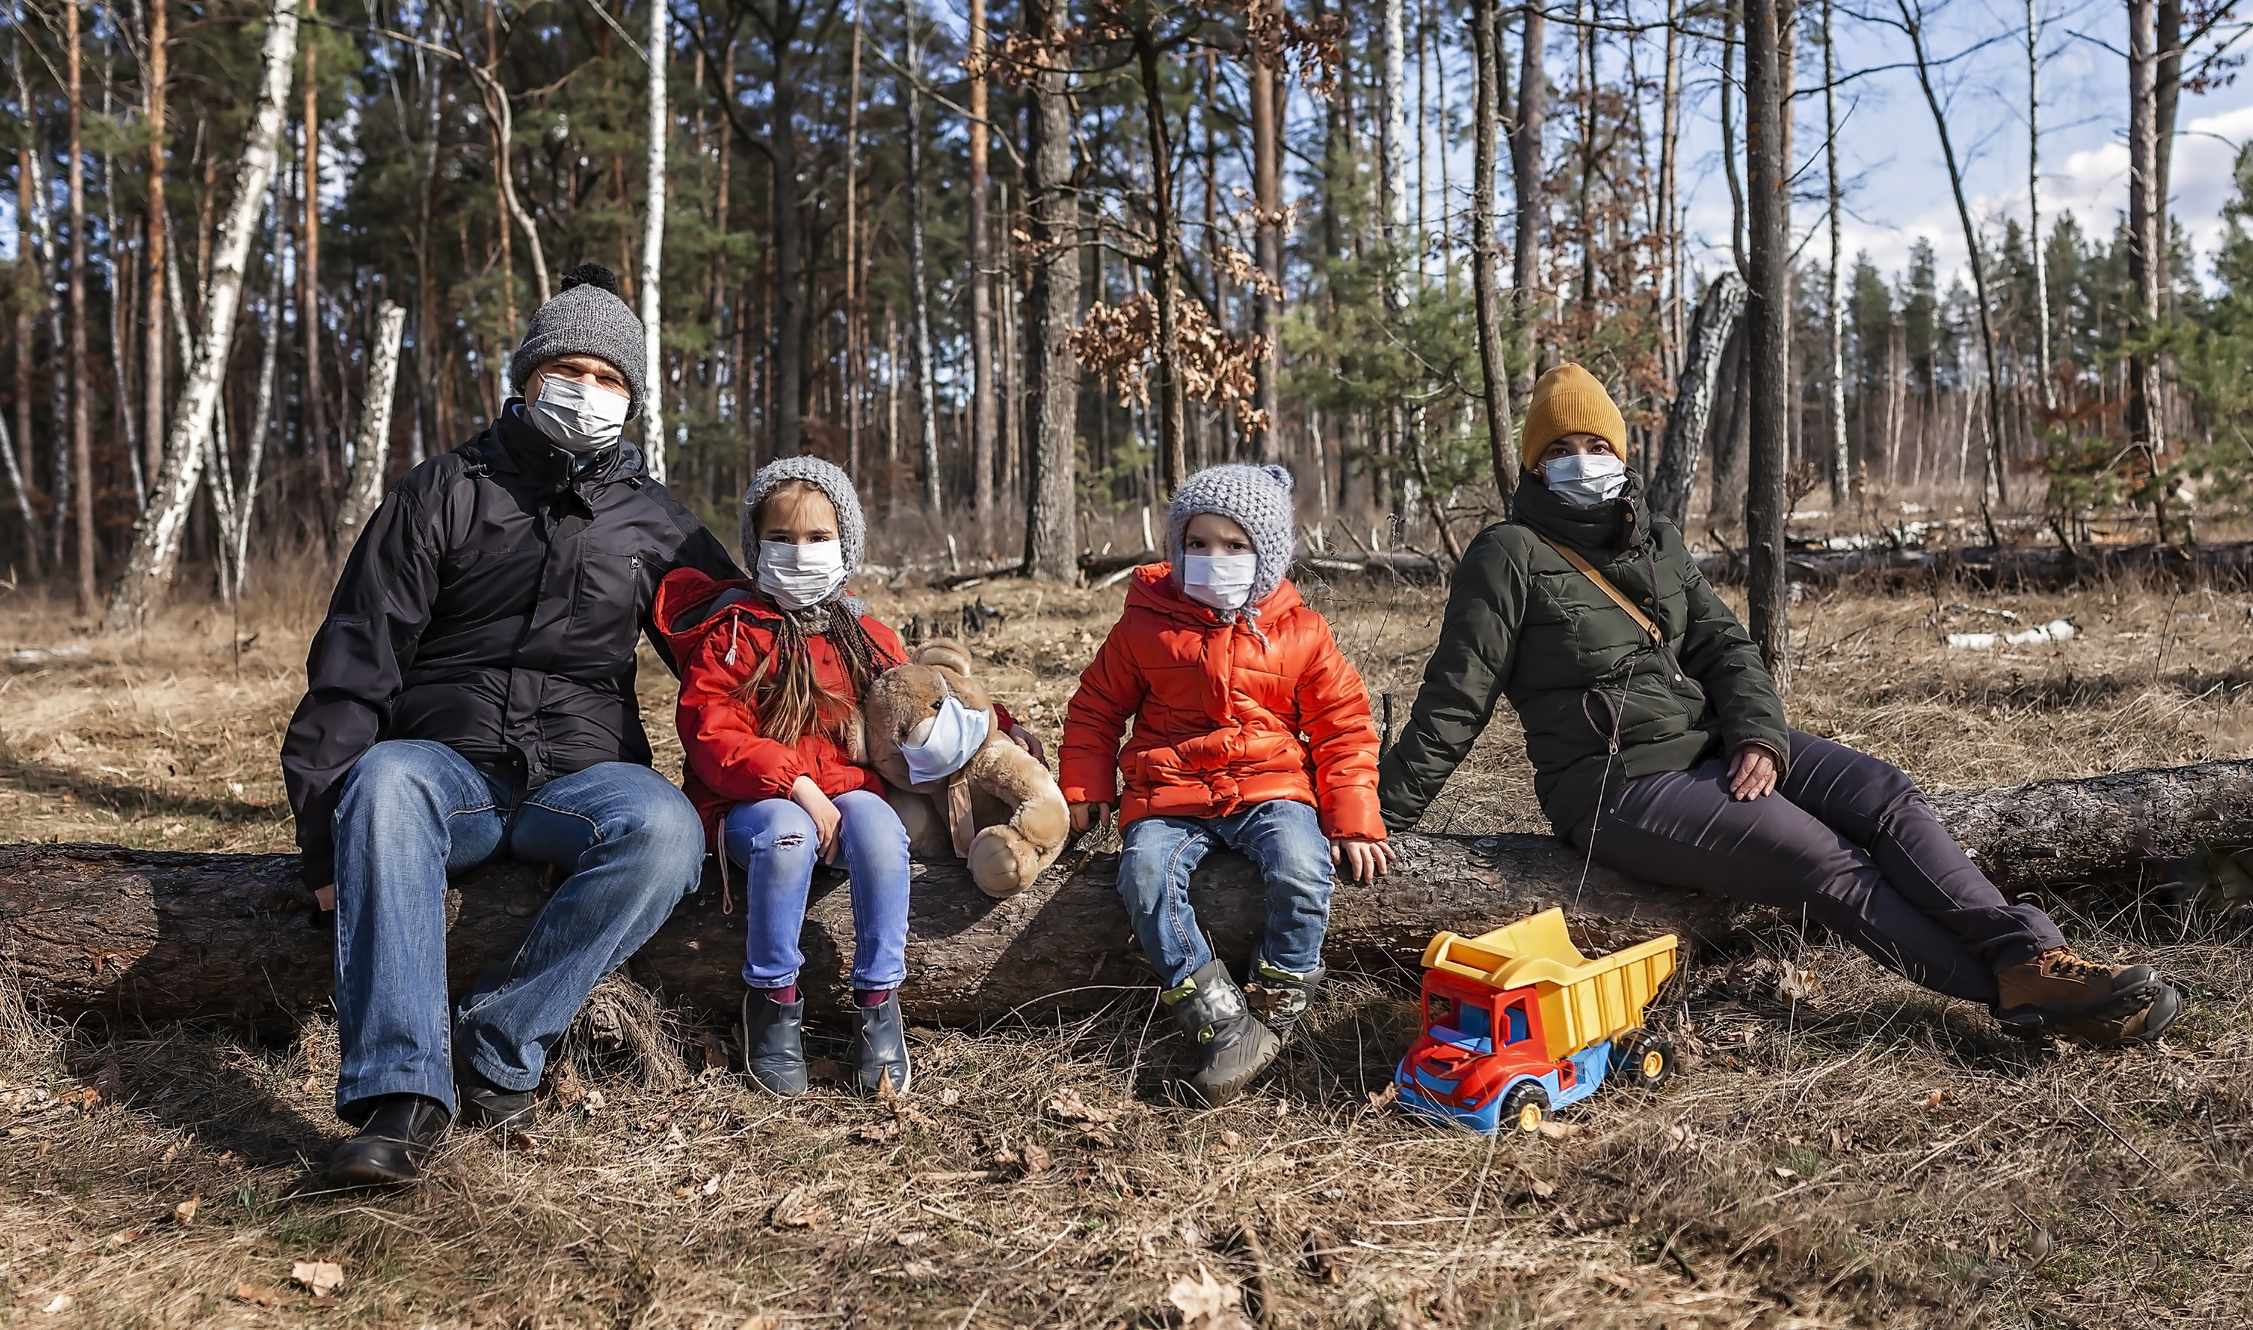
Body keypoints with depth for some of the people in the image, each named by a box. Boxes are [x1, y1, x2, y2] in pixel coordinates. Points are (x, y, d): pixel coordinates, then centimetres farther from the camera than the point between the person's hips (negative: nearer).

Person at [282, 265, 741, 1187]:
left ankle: (495, 1045, -25)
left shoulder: (654, 524, 14)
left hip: (582, 771, 1)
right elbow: (355, 659, 1)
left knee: (665, 830, -33)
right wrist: (324, 819, -10)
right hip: (447, 759, -1)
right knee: (384, 784, -37)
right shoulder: (442, 494, 8)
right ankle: (402, 1093, -39)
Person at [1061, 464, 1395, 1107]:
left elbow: (1344, 725, 9)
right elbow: (1096, 707, 15)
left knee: (1302, 870, -31)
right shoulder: (1145, 625, 5)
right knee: (1145, 877, -30)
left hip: (1270, 785, 0)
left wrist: (1354, 819, 0)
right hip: (1170, 793, 1)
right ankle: (1223, 1025, -23)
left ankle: (1277, 1015, -12)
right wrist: (1084, 790, 4)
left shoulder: (1299, 632, 5)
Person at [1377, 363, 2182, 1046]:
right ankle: (2026, 990, -20)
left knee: (1884, 796, -15)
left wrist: (1758, 735, -9)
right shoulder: (1511, 557, -5)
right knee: (1832, 867, -20)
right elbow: (1454, 701, -5)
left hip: (1712, 741, 7)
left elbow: (1722, 644, 11)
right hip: (1617, 784, -7)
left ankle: (2031, 955, -22)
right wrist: (1381, 816, -9)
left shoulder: (1653, 540, 16)